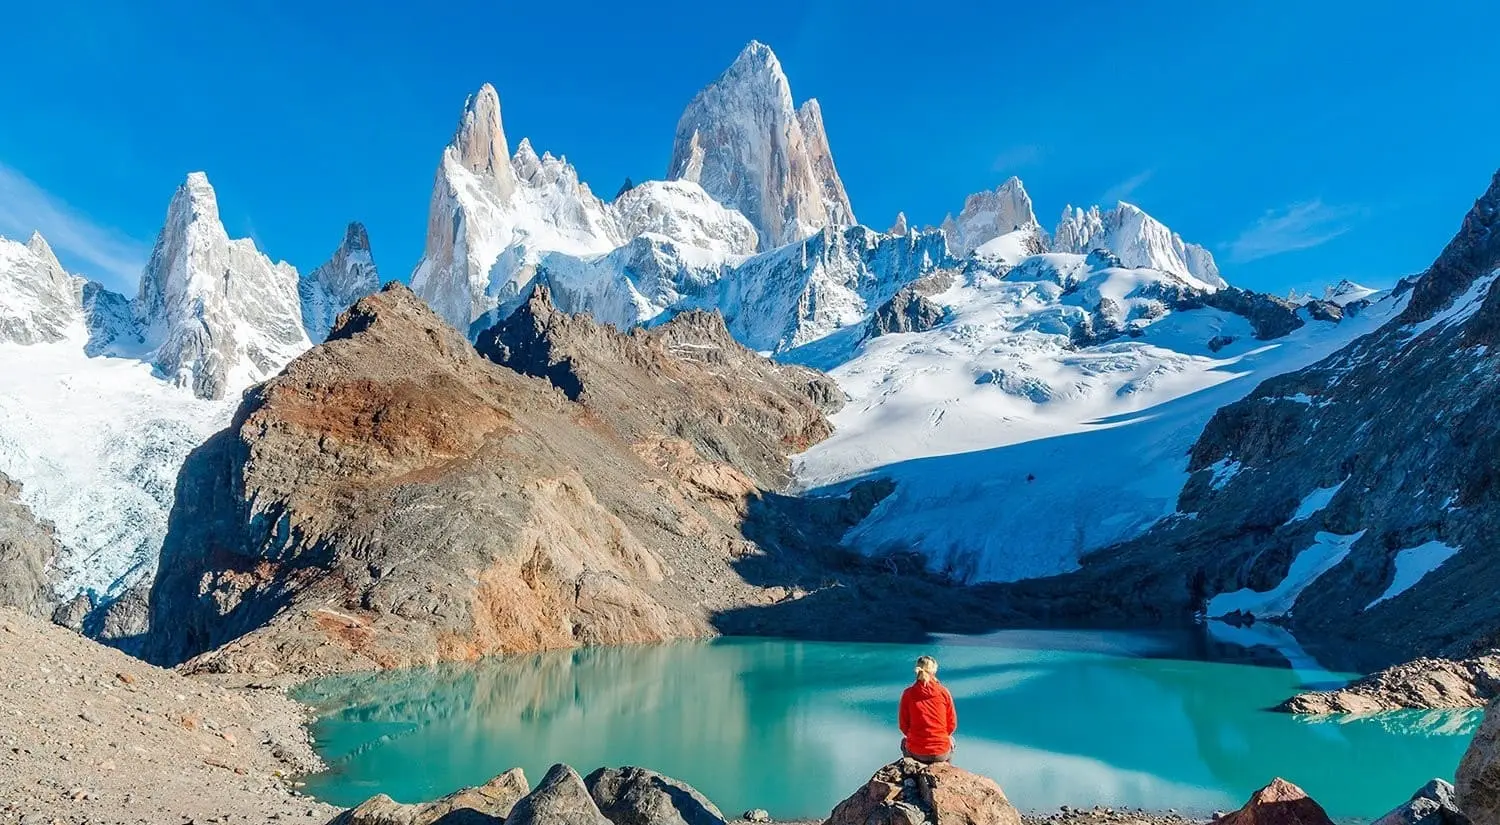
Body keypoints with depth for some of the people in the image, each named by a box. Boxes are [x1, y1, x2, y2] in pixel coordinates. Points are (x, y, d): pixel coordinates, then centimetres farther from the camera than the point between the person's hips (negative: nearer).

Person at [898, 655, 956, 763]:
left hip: (916, 753, 0)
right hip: (941, 753, 0)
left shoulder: (908, 694, -9)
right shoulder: (944, 692, -8)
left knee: (904, 742, 36)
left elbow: (903, 725, -1)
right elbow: (952, 724, 0)